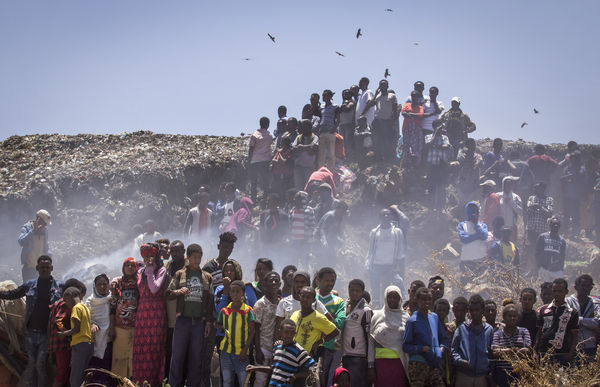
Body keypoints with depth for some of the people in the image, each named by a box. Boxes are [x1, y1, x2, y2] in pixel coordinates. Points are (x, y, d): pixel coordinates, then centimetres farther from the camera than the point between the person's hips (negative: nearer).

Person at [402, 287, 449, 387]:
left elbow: (444, 338, 23)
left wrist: (442, 347, 2)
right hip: (417, 364, -5)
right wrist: (421, 348, -18)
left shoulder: (435, 317, 12)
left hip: (434, 365, 5)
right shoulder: (412, 321, -4)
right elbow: (405, 346, -4)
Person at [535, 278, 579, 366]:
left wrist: (570, 355, -7)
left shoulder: (572, 313, 5)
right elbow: (539, 333, 12)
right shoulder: (543, 310, 10)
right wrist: (535, 353, 5)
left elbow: (575, 336, 4)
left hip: (563, 354, -2)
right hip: (544, 353, 2)